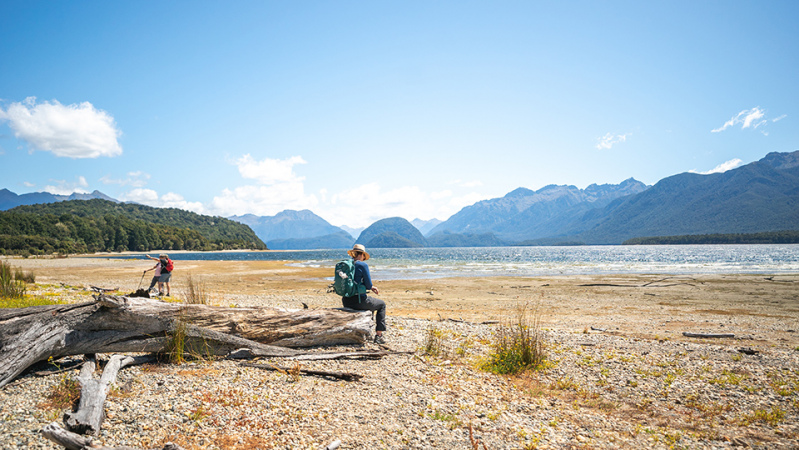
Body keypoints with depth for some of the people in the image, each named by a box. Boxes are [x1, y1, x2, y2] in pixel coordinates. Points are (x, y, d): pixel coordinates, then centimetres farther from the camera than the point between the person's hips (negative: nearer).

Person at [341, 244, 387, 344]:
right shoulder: (363, 265, -11)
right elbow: (368, 285, -11)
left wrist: (371, 288, 20)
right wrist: (370, 287, 13)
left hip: (346, 302, 7)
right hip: (359, 301, -7)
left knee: (369, 303, 37)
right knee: (382, 304, 19)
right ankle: (378, 335, 15)